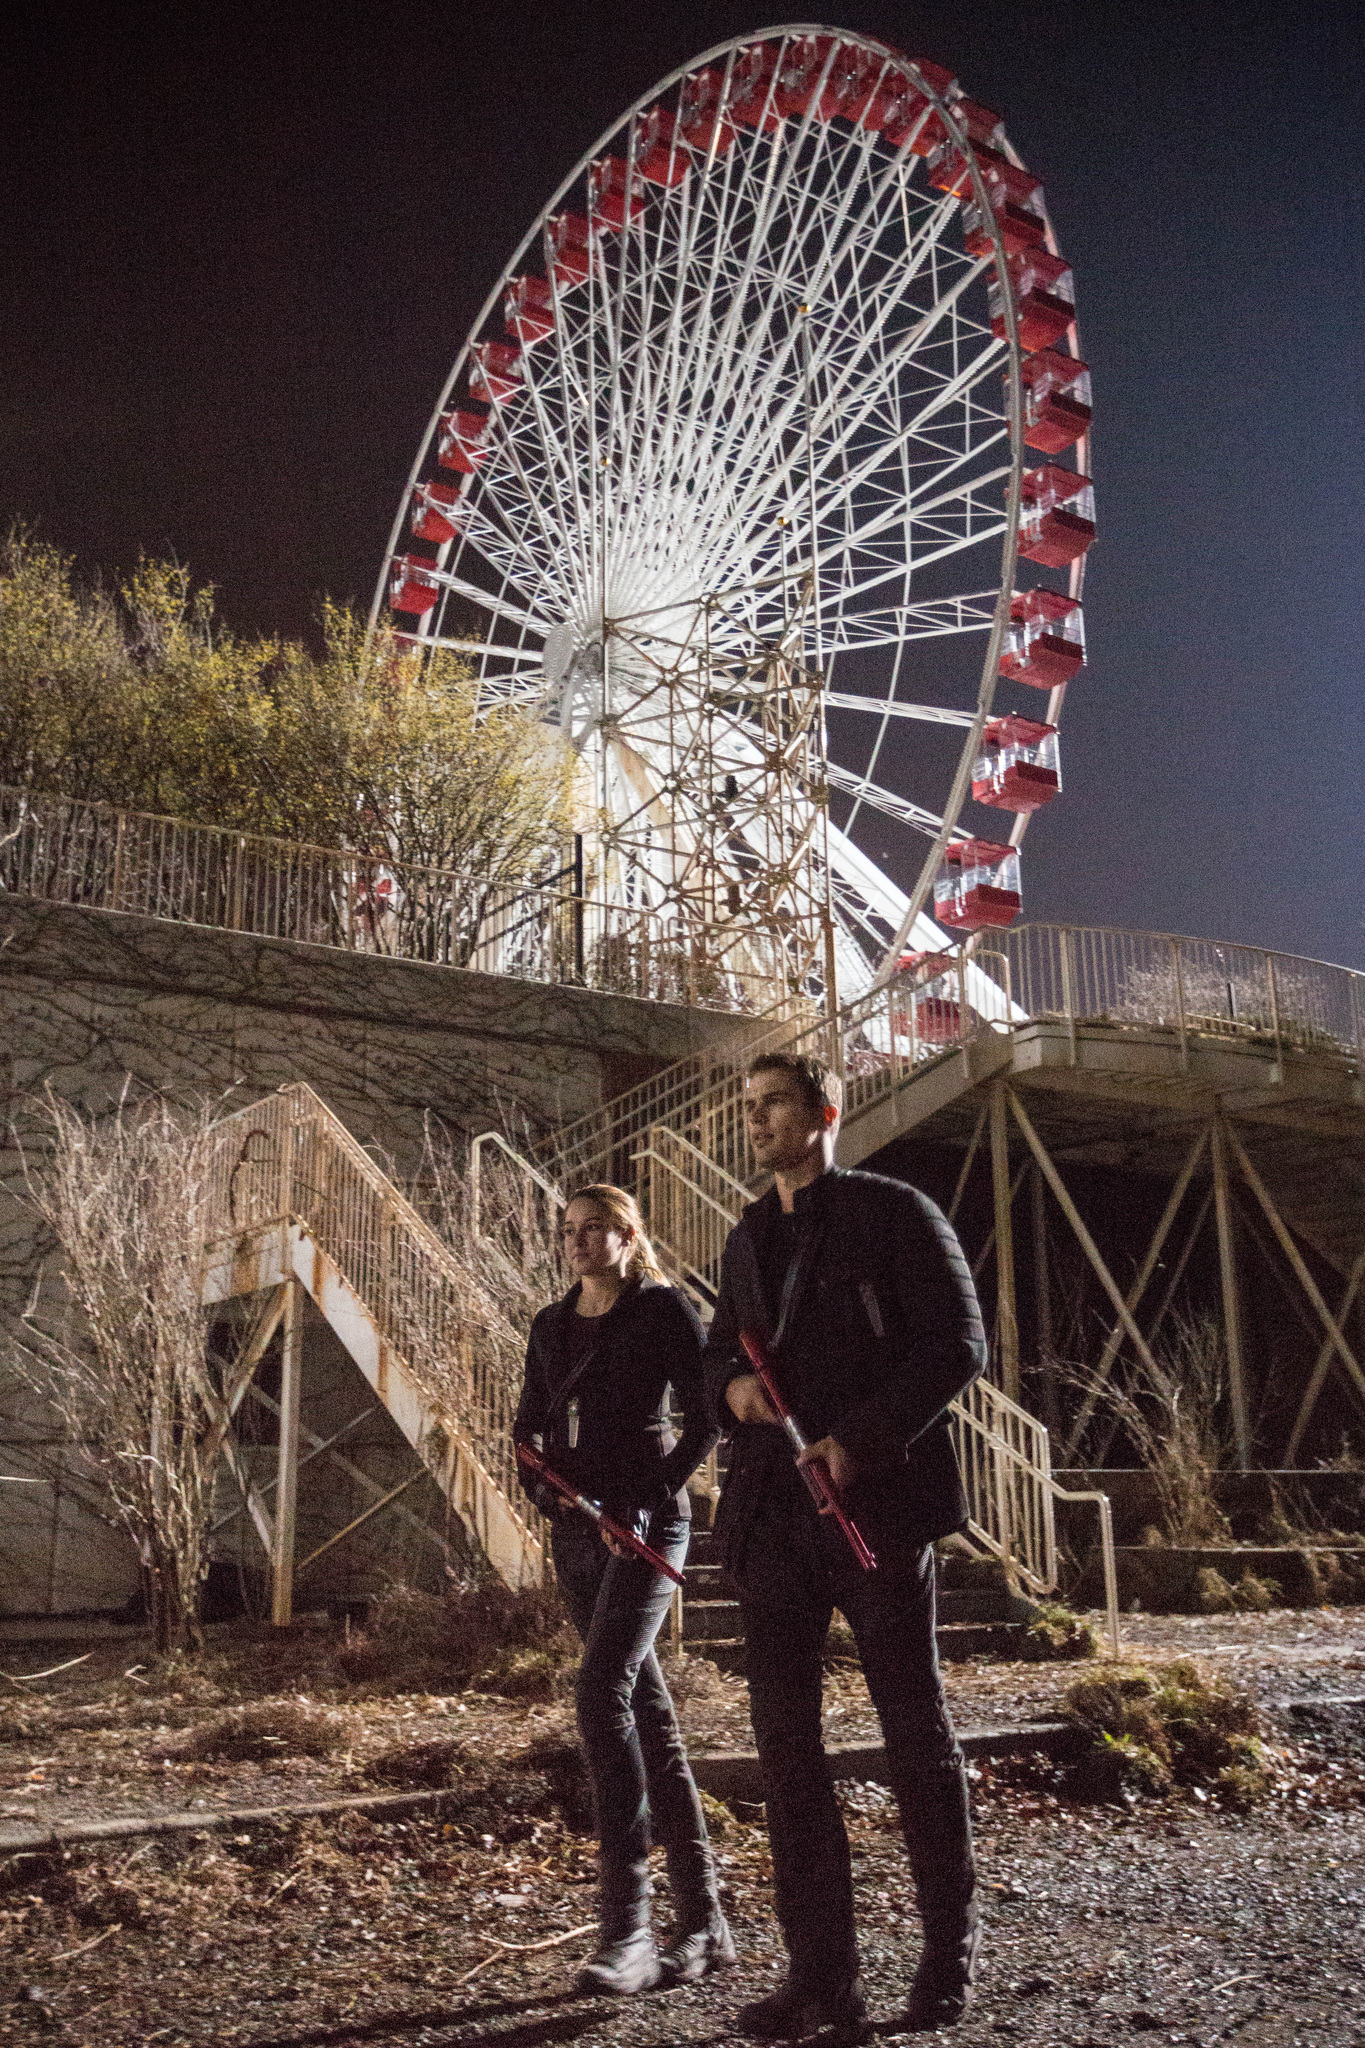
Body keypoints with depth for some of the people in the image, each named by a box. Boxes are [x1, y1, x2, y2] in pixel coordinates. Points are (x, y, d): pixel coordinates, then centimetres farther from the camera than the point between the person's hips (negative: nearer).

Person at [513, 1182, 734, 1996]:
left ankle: (629, 1926, -16)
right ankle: (705, 1924, 15)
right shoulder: (552, 1326, 14)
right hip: (576, 1532, 7)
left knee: (603, 1691, -20)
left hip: (644, 1528, -7)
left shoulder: (663, 1310, -4)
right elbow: (529, 1428, 20)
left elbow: (705, 1419, -8)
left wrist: (645, 1501, -15)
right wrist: (548, 1492, 2)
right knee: (649, 1715, 8)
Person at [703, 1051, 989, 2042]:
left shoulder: (895, 1213, -3)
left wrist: (861, 1442, -17)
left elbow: (959, 1343, -9)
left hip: (876, 1504, -6)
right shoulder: (749, 1237, 17)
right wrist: (731, 1383, 0)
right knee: (785, 1734, 4)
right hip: (773, 1514, 6)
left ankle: (951, 1956, 20)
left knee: (917, 1729, 5)